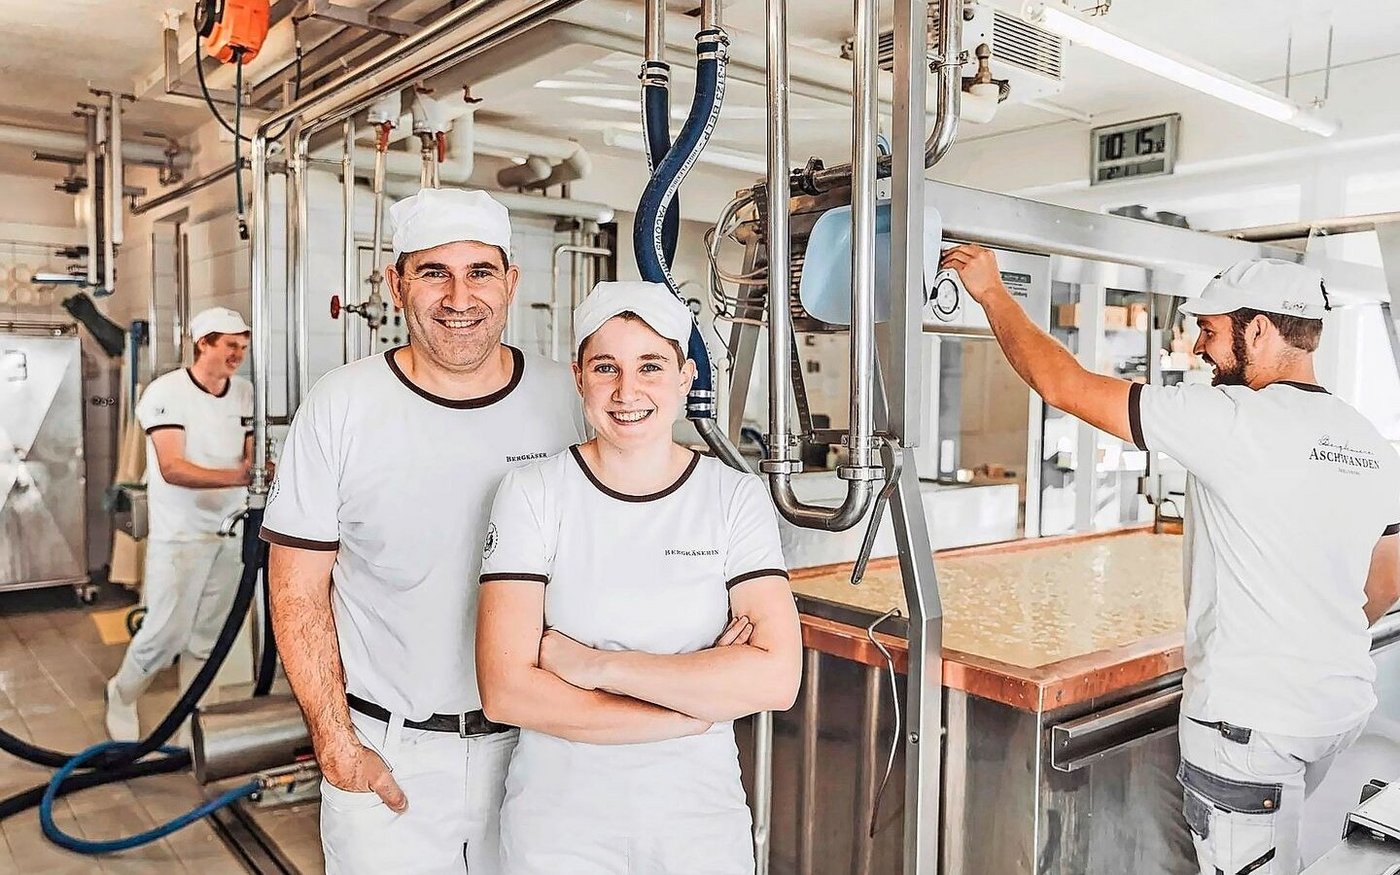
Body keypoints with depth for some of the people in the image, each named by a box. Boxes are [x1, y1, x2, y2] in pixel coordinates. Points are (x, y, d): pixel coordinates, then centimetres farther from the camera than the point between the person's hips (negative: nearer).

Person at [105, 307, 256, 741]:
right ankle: (122, 695, 27)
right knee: (166, 632, -1)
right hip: (180, 535, -5)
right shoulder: (166, 392, -12)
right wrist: (237, 476, -33)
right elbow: (172, 468, -21)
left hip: (231, 531, 5)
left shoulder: (244, 392, 5)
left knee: (208, 635, 10)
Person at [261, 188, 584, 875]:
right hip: (382, 758, -2)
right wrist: (336, 740, -9)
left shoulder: (567, 398, -4)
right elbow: (298, 592, -4)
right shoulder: (340, 405, -8)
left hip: (535, 745, 2)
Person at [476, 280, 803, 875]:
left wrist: (595, 665, -19)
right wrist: (701, 698, -18)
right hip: (557, 824, -1)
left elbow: (776, 678, -17)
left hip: (702, 821, 1)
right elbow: (505, 691, -17)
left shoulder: (736, 498, -7)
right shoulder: (532, 493, -10)